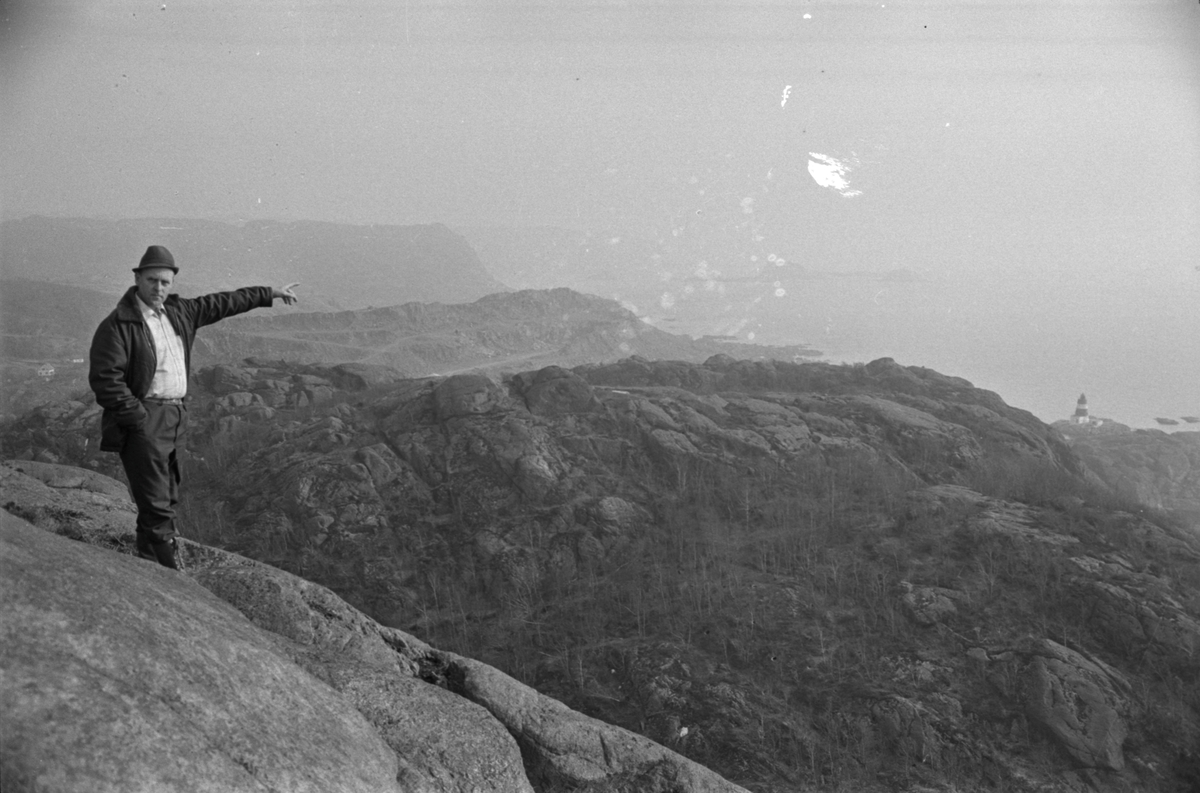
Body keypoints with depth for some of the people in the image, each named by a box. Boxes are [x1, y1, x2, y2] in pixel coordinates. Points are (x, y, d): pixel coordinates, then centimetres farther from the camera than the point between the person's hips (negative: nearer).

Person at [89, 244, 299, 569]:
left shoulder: (178, 312, 11)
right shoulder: (118, 325, -12)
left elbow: (221, 303, 21)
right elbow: (104, 378, -16)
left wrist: (269, 293, 26)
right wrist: (138, 418, -17)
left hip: (175, 420, 8)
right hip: (143, 422, -8)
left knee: (167, 501, 16)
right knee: (156, 507, -9)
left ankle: (152, 562, 27)